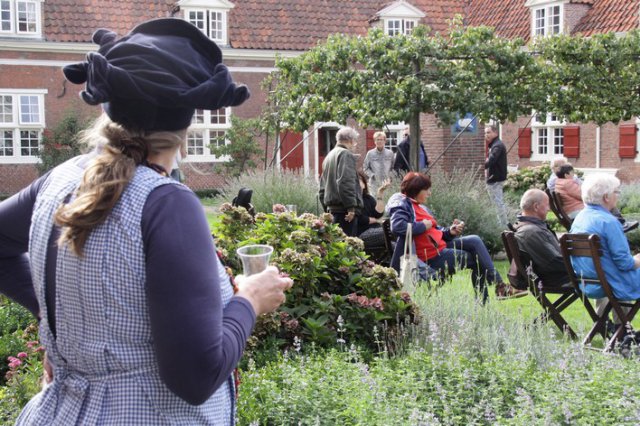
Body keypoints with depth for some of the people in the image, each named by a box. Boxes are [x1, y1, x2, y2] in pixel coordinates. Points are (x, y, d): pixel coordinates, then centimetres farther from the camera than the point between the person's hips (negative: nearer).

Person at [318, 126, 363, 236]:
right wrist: (351, 206, -20)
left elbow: (323, 187, 23)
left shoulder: (329, 156, 21)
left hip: (332, 208, 10)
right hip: (345, 209, -10)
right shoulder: (346, 154, -8)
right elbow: (346, 182, -20)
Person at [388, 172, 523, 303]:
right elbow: (397, 226, -30)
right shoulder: (403, 206, -10)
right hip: (432, 257, -9)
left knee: (474, 241, -4)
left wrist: (450, 231, -1)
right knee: (477, 259, -7)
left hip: (441, 245, 9)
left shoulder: (420, 207, 18)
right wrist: (423, 226, -21)